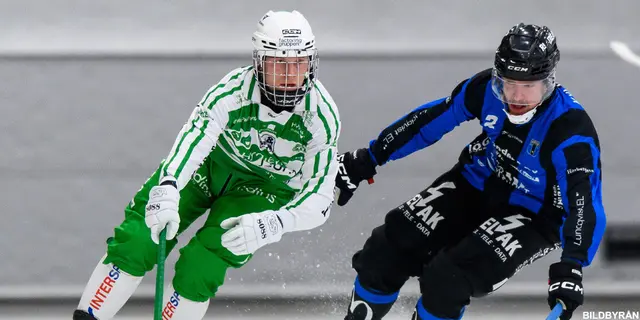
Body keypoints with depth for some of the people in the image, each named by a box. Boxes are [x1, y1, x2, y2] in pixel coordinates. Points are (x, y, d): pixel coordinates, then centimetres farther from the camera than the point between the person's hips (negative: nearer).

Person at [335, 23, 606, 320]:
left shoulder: (570, 129, -31)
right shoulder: (488, 89, -17)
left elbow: (585, 201, -36)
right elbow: (429, 120, -3)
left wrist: (571, 266, -51)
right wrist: (365, 161, 3)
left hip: (532, 216, -5)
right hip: (478, 186, 5)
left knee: (447, 280, -24)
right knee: (389, 249, -6)